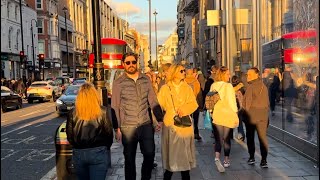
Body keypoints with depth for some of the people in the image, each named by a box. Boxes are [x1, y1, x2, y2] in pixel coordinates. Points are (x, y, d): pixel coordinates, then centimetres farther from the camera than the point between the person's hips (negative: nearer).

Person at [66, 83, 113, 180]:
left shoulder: (73, 113, -5)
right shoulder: (102, 112, -9)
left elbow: (69, 136, 0)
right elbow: (109, 134, -4)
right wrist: (105, 148, 14)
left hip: (78, 154, 3)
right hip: (98, 153, -2)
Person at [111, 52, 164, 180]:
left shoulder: (146, 79, 5)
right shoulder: (118, 83, -4)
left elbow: (153, 101, 8)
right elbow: (115, 107, -3)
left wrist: (159, 119, 3)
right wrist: (117, 128, -6)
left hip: (146, 125, 3)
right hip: (128, 127, -2)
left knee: (150, 155, 8)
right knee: (129, 159, 10)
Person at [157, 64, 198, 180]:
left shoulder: (187, 88, 9)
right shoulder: (165, 88, 1)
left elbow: (194, 104, 1)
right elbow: (159, 105, -2)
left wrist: (184, 109, -13)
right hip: (171, 124, -3)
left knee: (185, 152, 8)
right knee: (172, 152, 1)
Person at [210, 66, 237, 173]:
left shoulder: (213, 86, 2)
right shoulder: (228, 86, -11)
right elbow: (232, 101, -12)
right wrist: (235, 113, -3)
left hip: (216, 115, 3)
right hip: (227, 115, -3)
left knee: (218, 139, 6)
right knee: (226, 139, 12)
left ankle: (217, 157, -15)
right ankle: (226, 160, 21)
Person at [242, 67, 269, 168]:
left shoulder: (251, 87, -10)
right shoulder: (264, 86, 11)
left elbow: (247, 102, -10)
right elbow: (267, 102, 13)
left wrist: (246, 113, 0)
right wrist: (266, 114, 17)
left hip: (251, 115, -5)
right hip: (263, 116, 5)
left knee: (250, 137, 8)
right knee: (262, 137, 2)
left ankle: (251, 157, 15)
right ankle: (264, 160, -3)